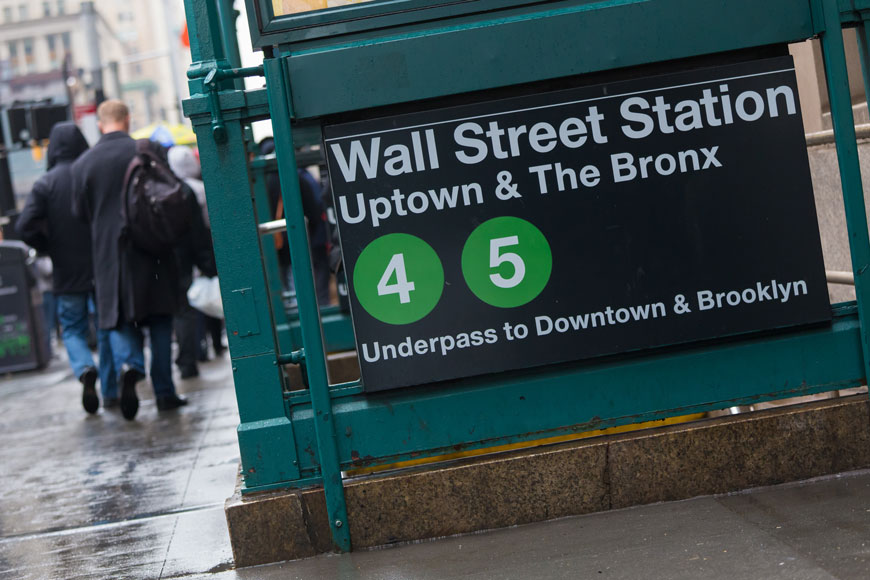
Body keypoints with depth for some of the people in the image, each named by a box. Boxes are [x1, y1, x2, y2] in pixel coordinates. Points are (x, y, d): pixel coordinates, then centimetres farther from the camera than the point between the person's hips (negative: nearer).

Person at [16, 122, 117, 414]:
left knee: (73, 330, 12)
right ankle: (111, 393, 13)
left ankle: (85, 369, -17)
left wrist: (50, 249, 3)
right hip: (104, 267, 1)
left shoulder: (46, 183, -8)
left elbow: (25, 227, -14)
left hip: (67, 273, -1)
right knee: (107, 328, 12)